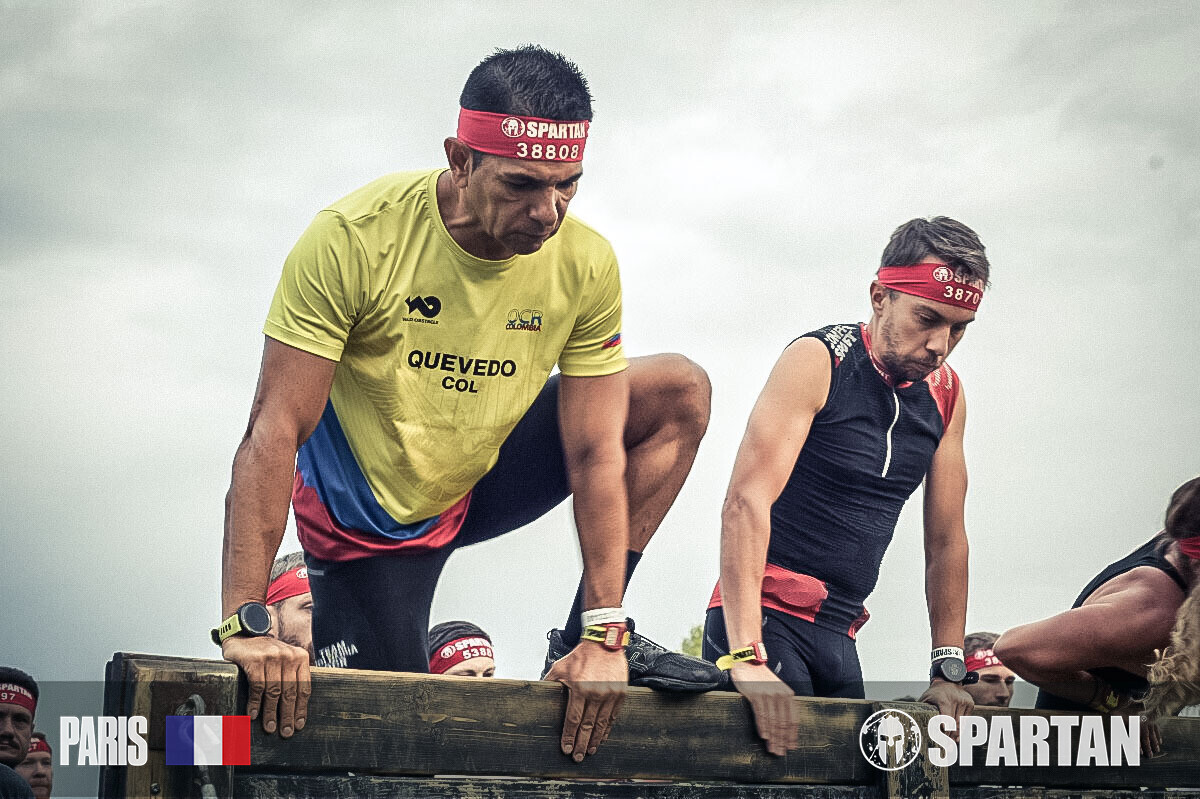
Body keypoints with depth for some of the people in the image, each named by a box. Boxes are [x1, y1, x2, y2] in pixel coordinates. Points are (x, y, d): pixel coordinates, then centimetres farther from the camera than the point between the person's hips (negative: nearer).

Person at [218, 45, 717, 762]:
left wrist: (603, 636, -22)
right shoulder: (353, 240, -30)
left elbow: (595, 455, -16)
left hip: (483, 479, 4)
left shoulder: (586, 266, -19)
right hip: (366, 517, -4)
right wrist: (245, 624, -39)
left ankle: (585, 636, -1)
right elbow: (274, 435, -31)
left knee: (680, 392, -8)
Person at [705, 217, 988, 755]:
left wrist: (949, 670, 6)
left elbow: (947, 542, 15)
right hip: (764, 614, -7)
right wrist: (747, 657, -32)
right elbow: (746, 502, -22)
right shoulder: (818, 362, -12)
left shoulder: (946, 394, 8)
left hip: (837, 632, 7)